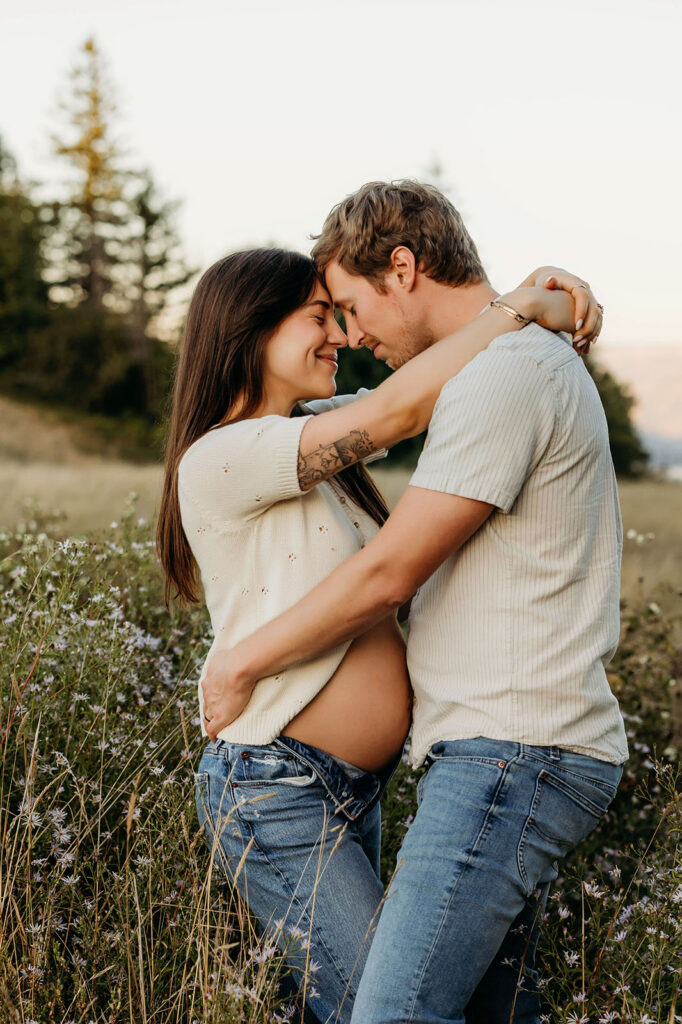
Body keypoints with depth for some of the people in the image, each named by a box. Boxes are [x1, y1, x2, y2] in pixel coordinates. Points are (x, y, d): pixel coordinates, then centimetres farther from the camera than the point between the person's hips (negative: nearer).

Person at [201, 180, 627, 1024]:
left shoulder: (503, 375, -14)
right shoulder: (528, 362, 20)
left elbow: (387, 574, -14)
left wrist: (239, 664, -4)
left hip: (511, 753, -11)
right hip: (511, 746, 11)